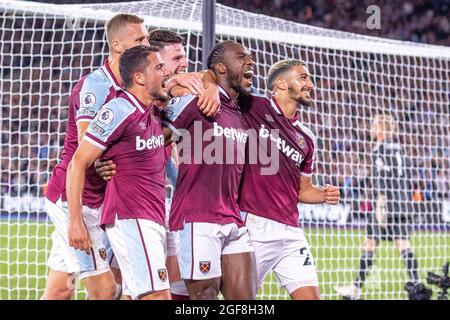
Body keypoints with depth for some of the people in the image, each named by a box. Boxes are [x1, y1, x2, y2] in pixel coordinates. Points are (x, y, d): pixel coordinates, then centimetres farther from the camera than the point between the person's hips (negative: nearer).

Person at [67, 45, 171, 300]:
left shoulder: (155, 112, 14)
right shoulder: (118, 111, -10)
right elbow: (78, 164, -11)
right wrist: (75, 221, -15)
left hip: (154, 221, 9)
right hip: (130, 219, -9)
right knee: (157, 295, -17)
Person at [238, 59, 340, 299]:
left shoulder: (306, 138, 18)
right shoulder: (253, 108, 0)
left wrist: (324, 195, 7)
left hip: (291, 232, 6)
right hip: (254, 224, -6)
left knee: (310, 296, 1)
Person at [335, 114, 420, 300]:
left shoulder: (380, 149, -6)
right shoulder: (399, 149, 16)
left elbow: (381, 178, -14)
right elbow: (408, 178, 17)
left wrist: (380, 206, -17)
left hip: (388, 204, -7)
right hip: (404, 204, 7)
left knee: (370, 243, -1)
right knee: (403, 244, 4)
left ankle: (357, 288, 2)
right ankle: (416, 284, -6)